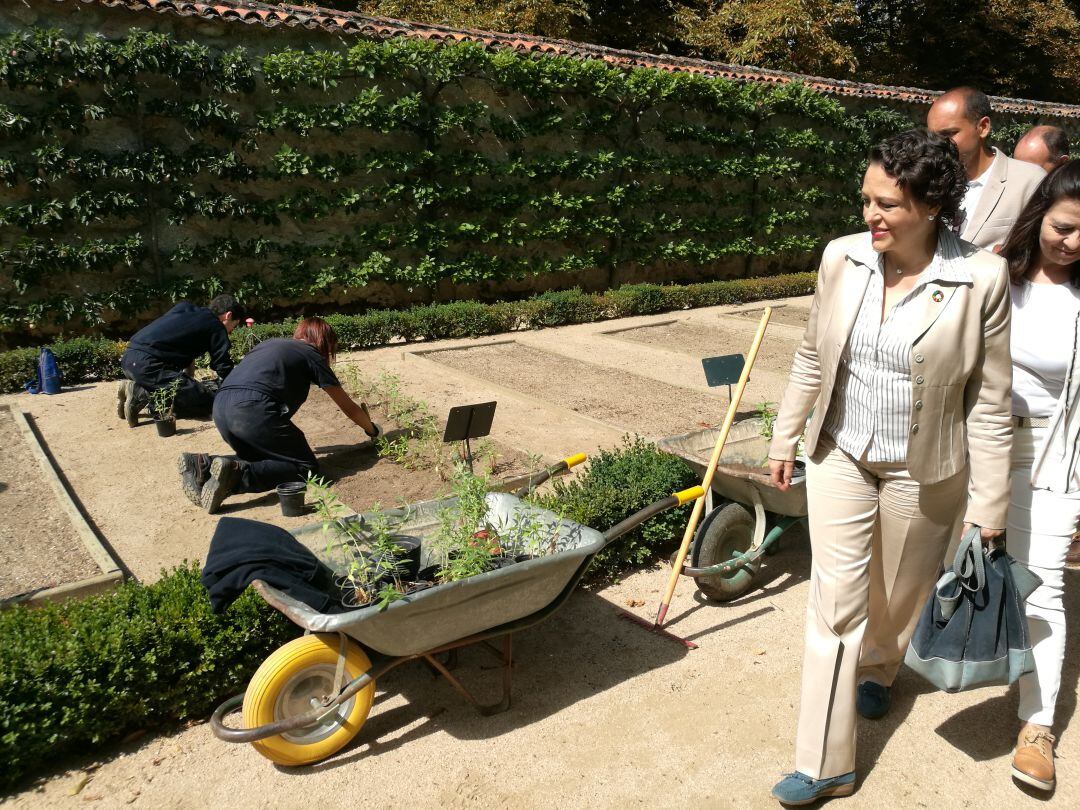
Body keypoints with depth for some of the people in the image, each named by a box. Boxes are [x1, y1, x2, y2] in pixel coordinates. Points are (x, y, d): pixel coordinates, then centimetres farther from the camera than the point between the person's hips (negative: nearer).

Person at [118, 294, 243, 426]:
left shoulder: (184, 308, 24)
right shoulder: (216, 327, 1)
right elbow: (224, 367, -1)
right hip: (147, 364, -9)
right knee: (207, 401, -11)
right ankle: (143, 395, -15)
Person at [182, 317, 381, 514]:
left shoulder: (272, 342, 32)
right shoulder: (312, 356, 15)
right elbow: (349, 407, 21)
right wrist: (372, 430, 39)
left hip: (220, 408, 8)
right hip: (254, 409, -8)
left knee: (260, 461, 24)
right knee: (306, 468, 2)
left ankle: (204, 465, 0)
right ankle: (236, 473, -20)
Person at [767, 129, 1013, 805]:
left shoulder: (981, 278, -17)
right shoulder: (842, 258, -8)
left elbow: (990, 401, -11)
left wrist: (988, 507, -9)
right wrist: (786, 438, 10)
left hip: (923, 470, -1)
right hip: (842, 455, 2)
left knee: (900, 592, 20)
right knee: (835, 602, 1)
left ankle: (878, 669, 55)